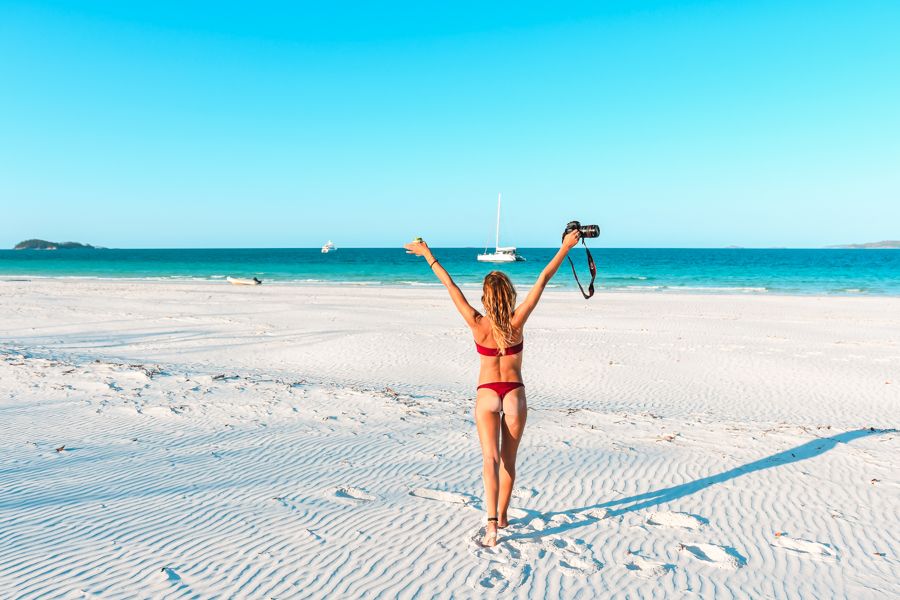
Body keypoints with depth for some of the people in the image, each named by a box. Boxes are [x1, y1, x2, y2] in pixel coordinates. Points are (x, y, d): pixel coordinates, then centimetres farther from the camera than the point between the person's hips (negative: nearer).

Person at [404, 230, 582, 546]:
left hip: (486, 395, -1)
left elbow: (451, 286, -8)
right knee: (508, 459, 15)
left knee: (490, 458, -4)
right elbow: (542, 280, -9)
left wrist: (428, 255, -1)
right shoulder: (517, 321, -12)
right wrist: (565, 247, -4)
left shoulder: (478, 324, -13)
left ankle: (492, 522, -19)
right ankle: (502, 515, 28)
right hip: (515, 395, 1)